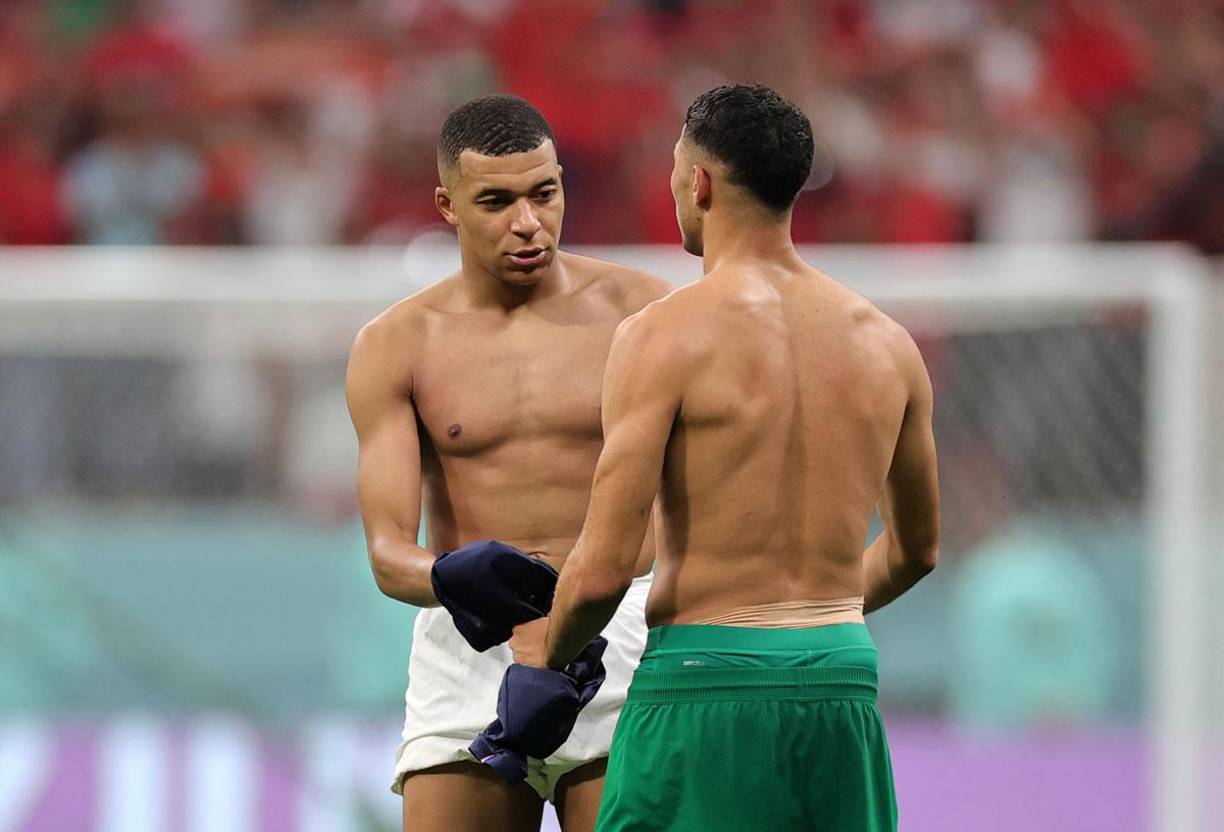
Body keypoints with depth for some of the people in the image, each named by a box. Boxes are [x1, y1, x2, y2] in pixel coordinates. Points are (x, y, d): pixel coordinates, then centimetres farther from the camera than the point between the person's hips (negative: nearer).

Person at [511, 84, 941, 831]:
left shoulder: (666, 336, -8)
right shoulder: (884, 343, 9)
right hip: (843, 682, 5)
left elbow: (604, 569, -12)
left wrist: (548, 651, 9)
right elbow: (916, 550, 23)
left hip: (708, 688, -5)